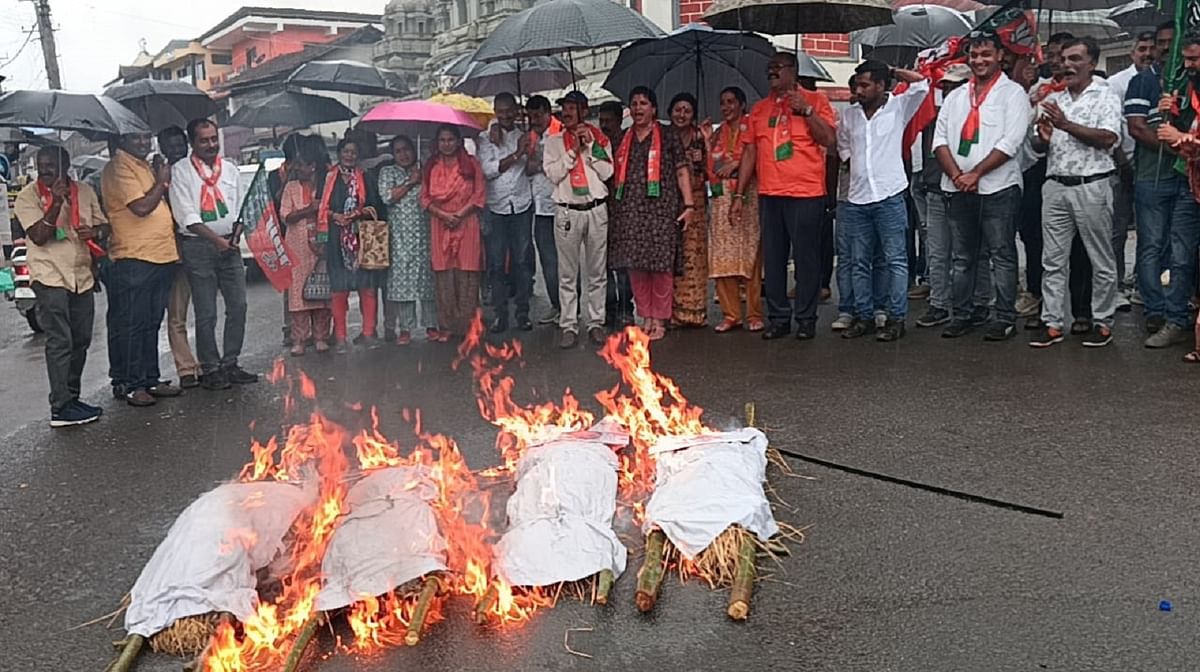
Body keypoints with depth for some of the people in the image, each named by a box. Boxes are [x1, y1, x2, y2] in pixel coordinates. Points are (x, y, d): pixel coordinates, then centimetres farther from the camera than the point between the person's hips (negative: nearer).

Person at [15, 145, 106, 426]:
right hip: (50, 276, -6)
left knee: (81, 340, 11)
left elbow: (101, 224, 19)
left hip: (82, 275, 6)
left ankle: (71, 398, 23)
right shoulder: (28, 196, -5)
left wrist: (93, 232, -4)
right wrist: (55, 203, -22)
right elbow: (38, 236, -13)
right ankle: (61, 408, -8)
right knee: (60, 342, -10)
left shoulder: (85, 192, 9)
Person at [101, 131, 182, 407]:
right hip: (134, 259, -9)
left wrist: (163, 179, 8)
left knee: (151, 324, 14)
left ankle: (150, 379, 22)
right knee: (130, 325, -2)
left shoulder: (145, 166, 19)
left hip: (162, 256, 9)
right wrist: (162, 181, -6)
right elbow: (141, 206, -19)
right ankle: (129, 385, 4)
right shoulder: (117, 169, -9)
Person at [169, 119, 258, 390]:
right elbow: (187, 215, -9)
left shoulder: (230, 168, 13)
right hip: (197, 245, -5)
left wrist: (236, 233, -4)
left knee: (238, 306, 4)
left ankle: (230, 364, 15)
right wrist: (216, 239, -17)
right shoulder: (180, 171, -2)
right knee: (206, 314, -2)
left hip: (229, 244, 5)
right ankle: (210, 370, 7)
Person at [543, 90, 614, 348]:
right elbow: (553, 175, -4)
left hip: (596, 210, 1)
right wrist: (573, 150, -8)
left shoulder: (600, 139, 9)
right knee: (568, 273, 1)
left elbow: (607, 172, -2)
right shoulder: (554, 141, 8)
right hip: (567, 211, -1)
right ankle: (569, 326, 7)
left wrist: (590, 146, -7)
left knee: (596, 271, 5)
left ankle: (595, 323, 14)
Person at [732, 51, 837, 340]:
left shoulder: (815, 100, 4)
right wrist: (740, 194, 9)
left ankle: (806, 319, 8)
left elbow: (829, 140, -6)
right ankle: (778, 318, 14)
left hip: (806, 194, -4)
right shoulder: (759, 108, 15)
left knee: (806, 257, 0)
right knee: (772, 259, 6)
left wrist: (807, 110, -14)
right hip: (769, 194, 4)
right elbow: (749, 152, 14)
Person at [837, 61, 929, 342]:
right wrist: (856, 166, 10)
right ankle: (863, 316, 15)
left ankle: (896, 318, 2)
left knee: (896, 260, -1)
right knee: (860, 262, 8)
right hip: (857, 199, 4)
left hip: (889, 197, -4)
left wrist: (892, 72, 2)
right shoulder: (848, 115, 13)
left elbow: (921, 82, -10)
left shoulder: (898, 107, 1)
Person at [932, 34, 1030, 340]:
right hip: (960, 188, 5)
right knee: (961, 257, 9)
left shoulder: (1012, 93, 1)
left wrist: (975, 173, -14)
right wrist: (956, 175, -8)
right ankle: (959, 315, 16)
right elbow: (940, 139, 7)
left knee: (1002, 255, -1)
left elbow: (1011, 142, -10)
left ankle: (1004, 318, 4)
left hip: (998, 187, -5)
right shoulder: (955, 97, 16)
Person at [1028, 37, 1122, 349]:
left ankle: (1102, 322, 13)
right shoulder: (1052, 99, 16)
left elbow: (1107, 138, -14)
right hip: (1055, 186, 5)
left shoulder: (1105, 96, 1)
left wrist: (1066, 124, -18)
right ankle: (1052, 323, 9)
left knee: (1101, 260, 4)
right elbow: (1038, 147, 17)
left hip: (1091, 186, -4)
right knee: (1052, 260, 4)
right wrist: (1043, 139, -6)